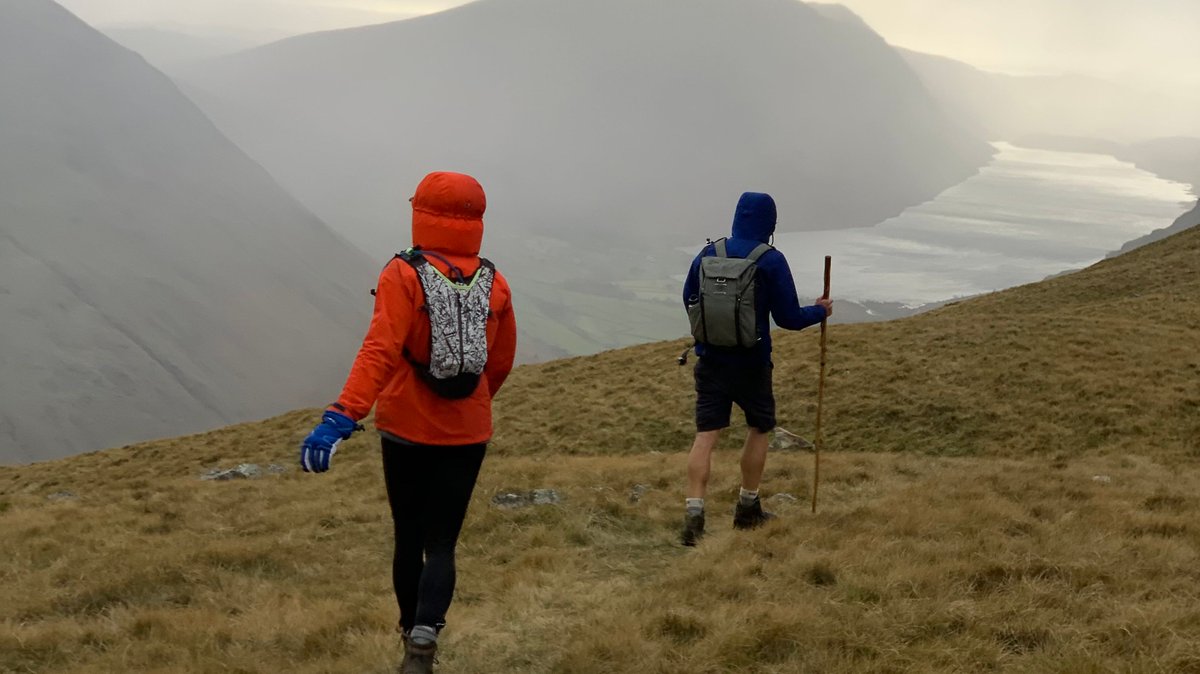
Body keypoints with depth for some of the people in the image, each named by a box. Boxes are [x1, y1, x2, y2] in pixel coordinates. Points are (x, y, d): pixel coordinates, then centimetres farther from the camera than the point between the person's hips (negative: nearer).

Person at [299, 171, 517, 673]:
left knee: (409, 539, 16)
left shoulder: (404, 277, -12)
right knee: (442, 544, 5)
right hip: (467, 435, 2)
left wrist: (342, 417, -31)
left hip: (407, 429, -2)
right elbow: (501, 363, 9)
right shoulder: (493, 284, 0)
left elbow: (379, 352, -25)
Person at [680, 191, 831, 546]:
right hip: (751, 364, -3)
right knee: (760, 429, 19)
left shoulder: (708, 254, 0)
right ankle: (747, 509, 28)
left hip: (710, 361, 3)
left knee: (705, 435, 1)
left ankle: (693, 514, -11)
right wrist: (820, 311, 9)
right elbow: (788, 318, -10)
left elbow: (689, 300, 13)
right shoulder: (771, 261, -12)